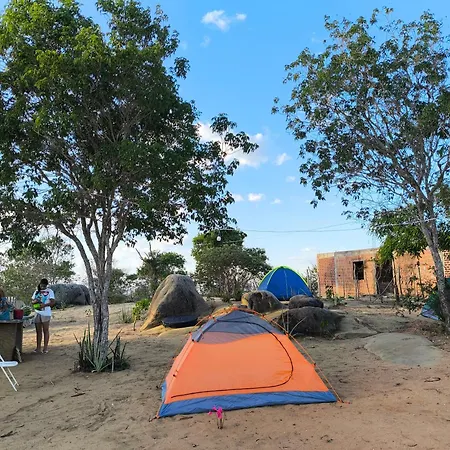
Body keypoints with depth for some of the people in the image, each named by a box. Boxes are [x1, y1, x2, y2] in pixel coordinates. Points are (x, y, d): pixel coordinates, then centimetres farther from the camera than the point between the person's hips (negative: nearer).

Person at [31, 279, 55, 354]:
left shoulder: (49, 291, -2)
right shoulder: (36, 291, 14)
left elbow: (52, 302, -9)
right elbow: (32, 301, 14)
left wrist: (44, 305, -24)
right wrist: (35, 301, -9)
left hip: (46, 313, -5)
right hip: (37, 313, 5)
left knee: (45, 330, 1)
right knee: (38, 331, 8)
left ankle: (45, 347, 6)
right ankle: (38, 347, 13)